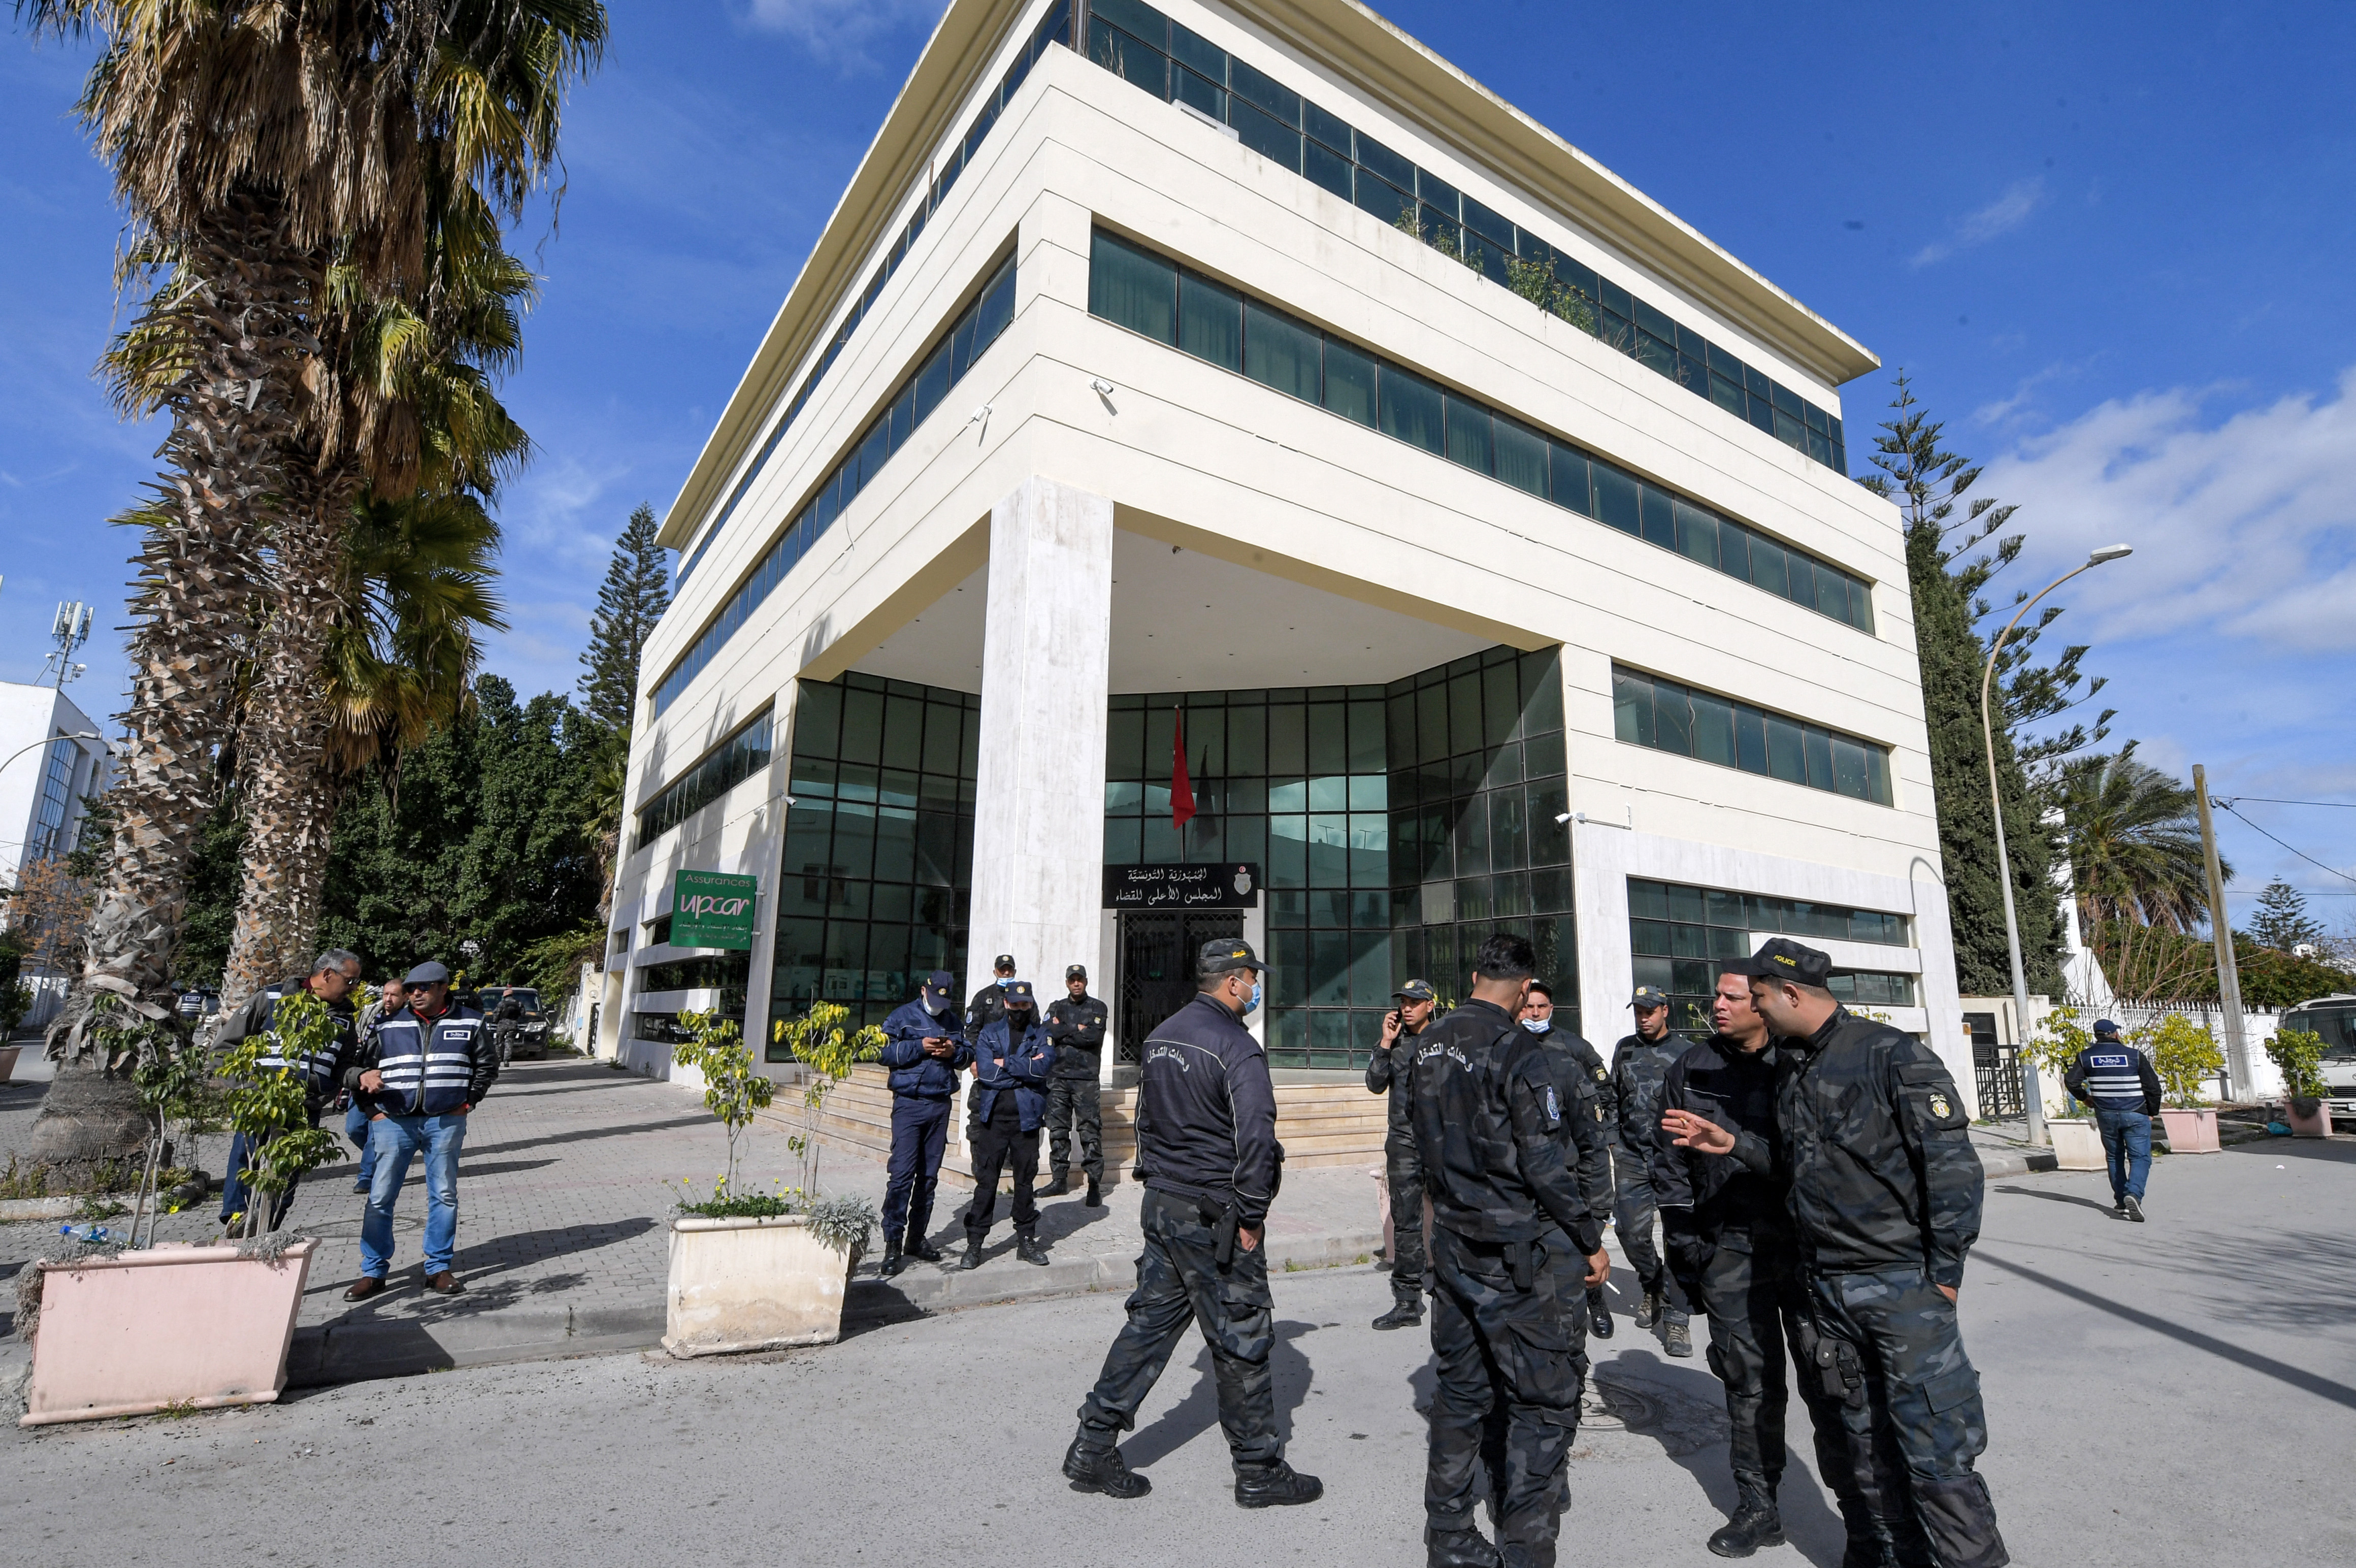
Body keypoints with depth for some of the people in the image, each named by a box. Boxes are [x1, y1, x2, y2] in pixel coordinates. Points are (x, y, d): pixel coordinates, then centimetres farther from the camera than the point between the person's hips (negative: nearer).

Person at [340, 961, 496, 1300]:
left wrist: (468, 1100, 3)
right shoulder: (388, 1027, 5)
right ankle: (373, 1272, 15)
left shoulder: (468, 1023, 4)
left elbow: (487, 1066, 12)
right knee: (380, 1198, 2)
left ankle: (439, 1268, 17)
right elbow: (354, 1065, 9)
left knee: (444, 1196, 6)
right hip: (394, 1122, 1)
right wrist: (362, 1076, -12)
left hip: (445, 1122, 0)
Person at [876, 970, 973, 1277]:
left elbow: (969, 1056, 16)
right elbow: (884, 1052, -9)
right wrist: (919, 1047, -17)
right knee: (901, 1173, -10)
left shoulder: (952, 1020, 14)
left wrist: (955, 1052, -5)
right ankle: (893, 1243, -3)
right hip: (909, 1104, -5)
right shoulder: (902, 1016, 1)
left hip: (941, 1105, 5)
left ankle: (917, 1239, 19)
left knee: (929, 1175, 9)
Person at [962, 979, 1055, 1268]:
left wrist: (1005, 1064, -11)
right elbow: (985, 1072, -10)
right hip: (993, 1117, -1)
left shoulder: (1041, 1036, 7)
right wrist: (1027, 1068, -9)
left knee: (1025, 1180, 9)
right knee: (986, 1181, 2)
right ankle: (974, 1244, 10)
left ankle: (1026, 1240, 20)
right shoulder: (989, 1033, 6)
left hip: (1027, 1118, 1)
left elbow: (1044, 1067, -13)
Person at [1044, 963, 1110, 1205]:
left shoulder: (1097, 1008, 6)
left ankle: (1095, 1184, -3)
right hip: (1058, 1077, 3)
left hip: (1086, 1078, -3)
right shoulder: (1057, 1007, 15)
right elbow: (1048, 1032, -3)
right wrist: (1077, 1030, -8)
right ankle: (1060, 1179, 18)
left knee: (1090, 1131, -6)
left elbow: (1094, 1036, -10)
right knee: (1057, 1130, 7)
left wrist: (1062, 1032, -4)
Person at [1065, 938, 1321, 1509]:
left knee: (1150, 1321, 16)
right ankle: (1259, 1471, 21)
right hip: (1213, 1216, -8)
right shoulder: (1236, 1046, -18)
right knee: (1240, 1339, 6)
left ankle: (1092, 1449, 21)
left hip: (1160, 1205, 8)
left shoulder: (1160, 1036, 9)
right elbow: (1255, 1137, -24)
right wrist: (1251, 1217, -15)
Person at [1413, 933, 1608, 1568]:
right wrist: (1592, 1240, -4)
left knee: (1461, 1391, 16)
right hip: (1512, 1253, -7)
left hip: (1451, 1245, 7)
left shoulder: (1431, 1044, 5)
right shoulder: (1517, 1050, -18)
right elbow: (1546, 1165, -16)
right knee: (1545, 1399, 6)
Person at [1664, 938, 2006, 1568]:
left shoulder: (1892, 1055, -11)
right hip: (1828, 1284, 7)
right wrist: (1735, 1145, 5)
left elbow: (1953, 1163, -13)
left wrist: (1944, 1274, -13)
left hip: (1902, 1280, -7)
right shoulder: (1790, 1070, 11)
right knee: (1866, 1442, 14)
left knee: (1932, 1449, -5)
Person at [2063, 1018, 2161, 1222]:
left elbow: (2071, 1081, -2)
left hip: (2106, 1114, 2)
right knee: (2140, 1157, 0)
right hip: (2135, 1114, -2)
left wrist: (2085, 1097, 16)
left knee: (2114, 1157, 15)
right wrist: (2152, 1112, 8)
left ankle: (2121, 1202, 17)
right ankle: (2134, 1194, -22)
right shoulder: (2134, 1056, -4)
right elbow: (2153, 1085, -5)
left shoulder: (2086, 1056, 2)